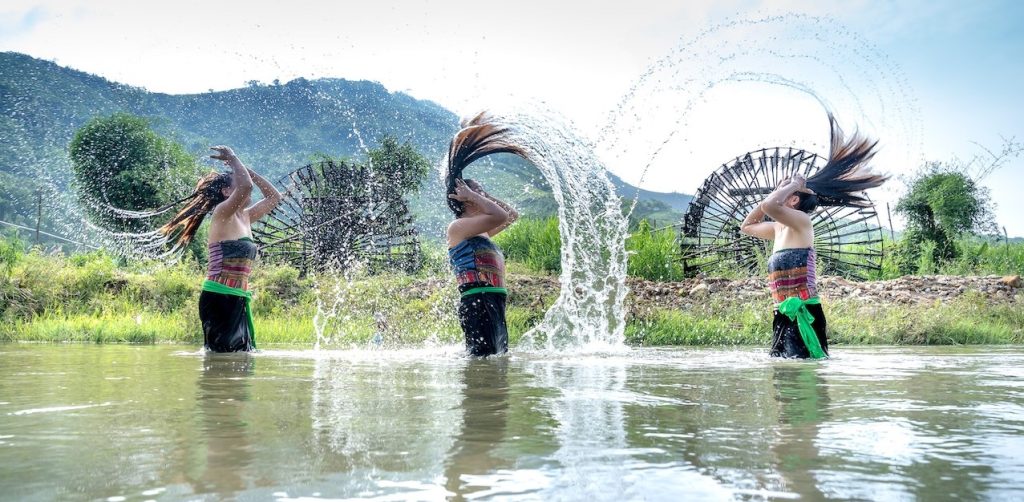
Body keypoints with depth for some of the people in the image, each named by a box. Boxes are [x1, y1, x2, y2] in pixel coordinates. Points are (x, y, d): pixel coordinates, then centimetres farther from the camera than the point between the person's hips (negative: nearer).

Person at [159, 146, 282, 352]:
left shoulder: (245, 217, 16)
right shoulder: (222, 213, -7)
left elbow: (274, 197, 27)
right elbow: (246, 186, -25)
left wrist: (246, 169, 20)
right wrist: (233, 159, -7)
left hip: (238, 299, 9)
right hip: (218, 298, -9)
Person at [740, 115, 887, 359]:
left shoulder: (801, 221, -10)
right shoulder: (779, 229, 15)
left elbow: (769, 206, -29)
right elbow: (747, 226, 30)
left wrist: (795, 184, -9)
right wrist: (775, 191, 22)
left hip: (802, 313, -9)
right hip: (785, 314, 9)